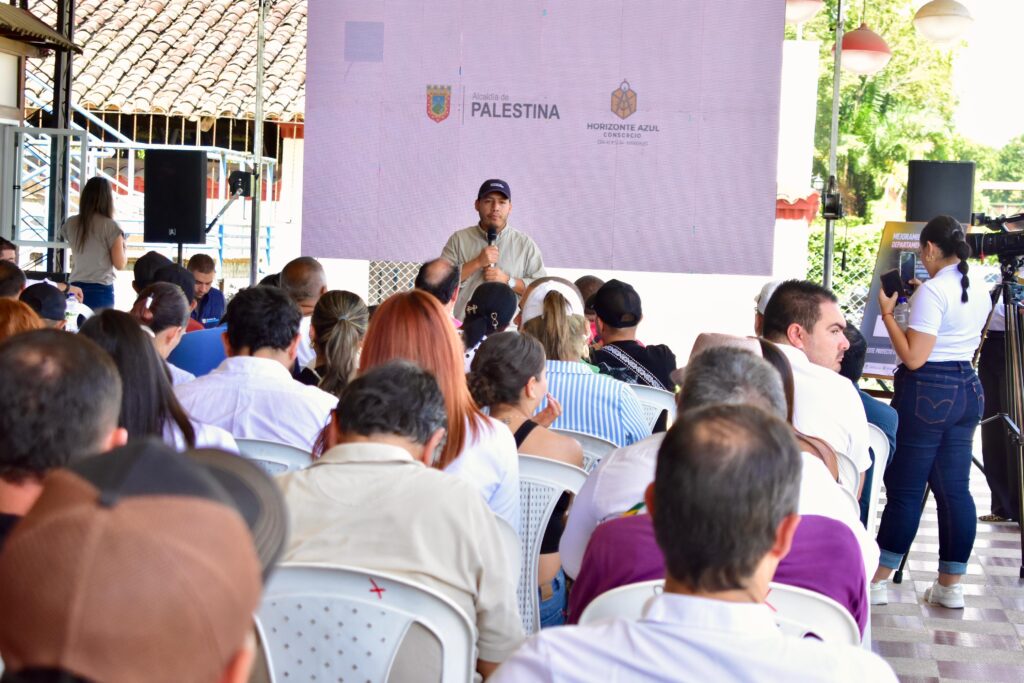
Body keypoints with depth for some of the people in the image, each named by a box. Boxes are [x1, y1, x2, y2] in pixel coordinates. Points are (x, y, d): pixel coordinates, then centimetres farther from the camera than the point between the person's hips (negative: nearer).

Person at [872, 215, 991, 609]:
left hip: (927, 393, -8)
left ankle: (876, 582, 6)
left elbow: (914, 357, -19)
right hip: (968, 389, 8)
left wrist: (888, 314, -10)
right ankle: (951, 585, 13)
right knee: (955, 489, 9)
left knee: (904, 490, -1)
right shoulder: (980, 293, 10)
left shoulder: (932, 292, -16)